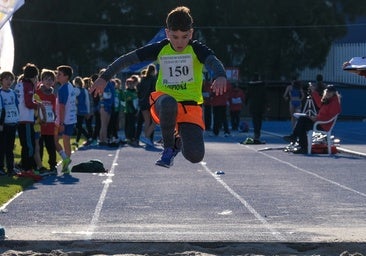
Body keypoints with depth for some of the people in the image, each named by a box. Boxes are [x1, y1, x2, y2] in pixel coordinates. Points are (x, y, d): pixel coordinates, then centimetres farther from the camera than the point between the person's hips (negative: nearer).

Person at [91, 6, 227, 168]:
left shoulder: (197, 49, -3)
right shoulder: (160, 49, 3)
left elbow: (213, 62, -24)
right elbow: (127, 59, 6)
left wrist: (221, 76, -48)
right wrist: (104, 78, -1)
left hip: (190, 107, -1)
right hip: (163, 105, 1)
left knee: (195, 156, -22)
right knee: (168, 103, -41)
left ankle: (179, 140, 17)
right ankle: (168, 147, -15)